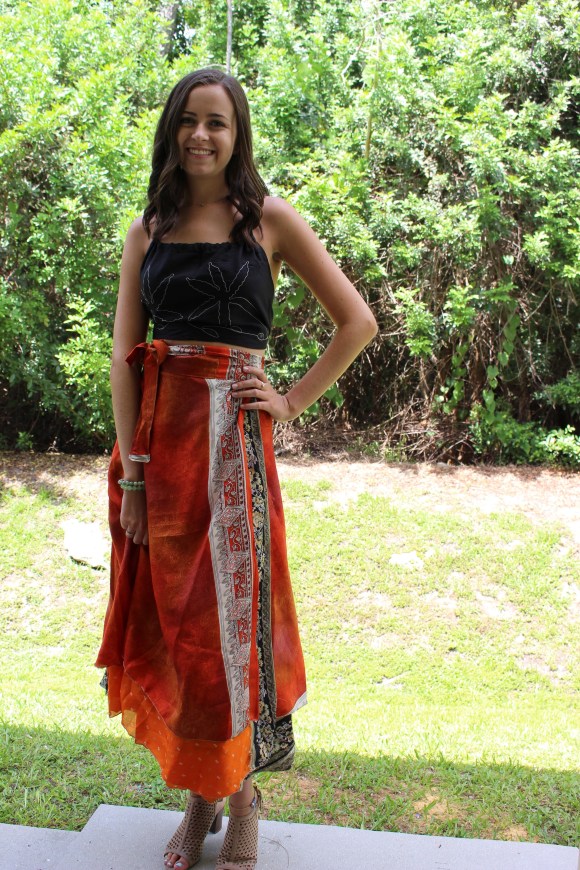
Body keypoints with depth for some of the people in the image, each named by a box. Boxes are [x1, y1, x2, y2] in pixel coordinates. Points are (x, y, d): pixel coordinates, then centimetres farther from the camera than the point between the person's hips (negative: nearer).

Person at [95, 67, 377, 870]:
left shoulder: (269, 220, 3)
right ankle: (199, 795, 24)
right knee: (168, 617, 7)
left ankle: (241, 793, 20)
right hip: (155, 434, 4)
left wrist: (293, 402, -3)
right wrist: (132, 471, -6)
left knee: (228, 614, 1)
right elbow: (124, 356, 3)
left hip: (230, 438, -3)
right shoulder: (148, 231, 10)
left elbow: (357, 322, 4)